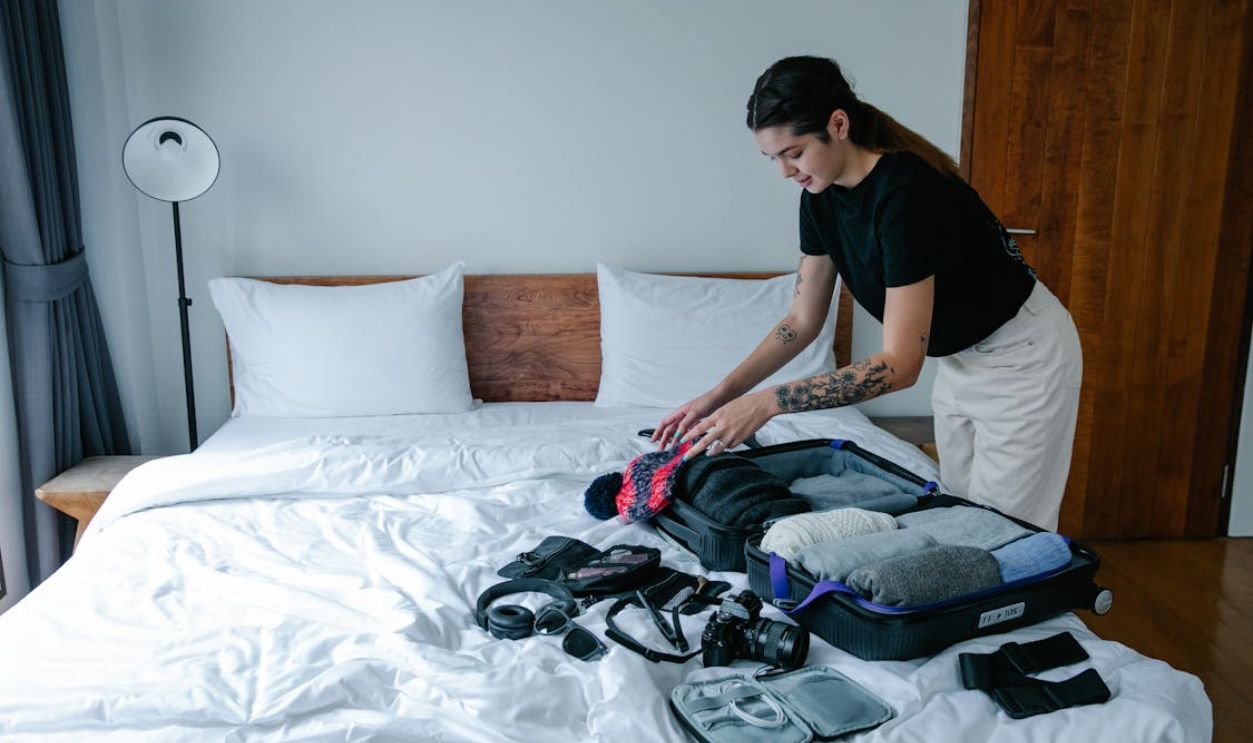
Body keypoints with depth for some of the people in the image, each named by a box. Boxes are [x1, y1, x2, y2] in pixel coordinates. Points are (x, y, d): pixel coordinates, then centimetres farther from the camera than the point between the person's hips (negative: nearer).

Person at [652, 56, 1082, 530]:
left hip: (1020, 358, -8)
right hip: (959, 359, 8)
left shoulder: (906, 190, -33)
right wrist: (720, 396, -10)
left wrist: (766, 404, -37)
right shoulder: (821, 196, -9)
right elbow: (803, 320, 0)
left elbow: (899, 365, -34)